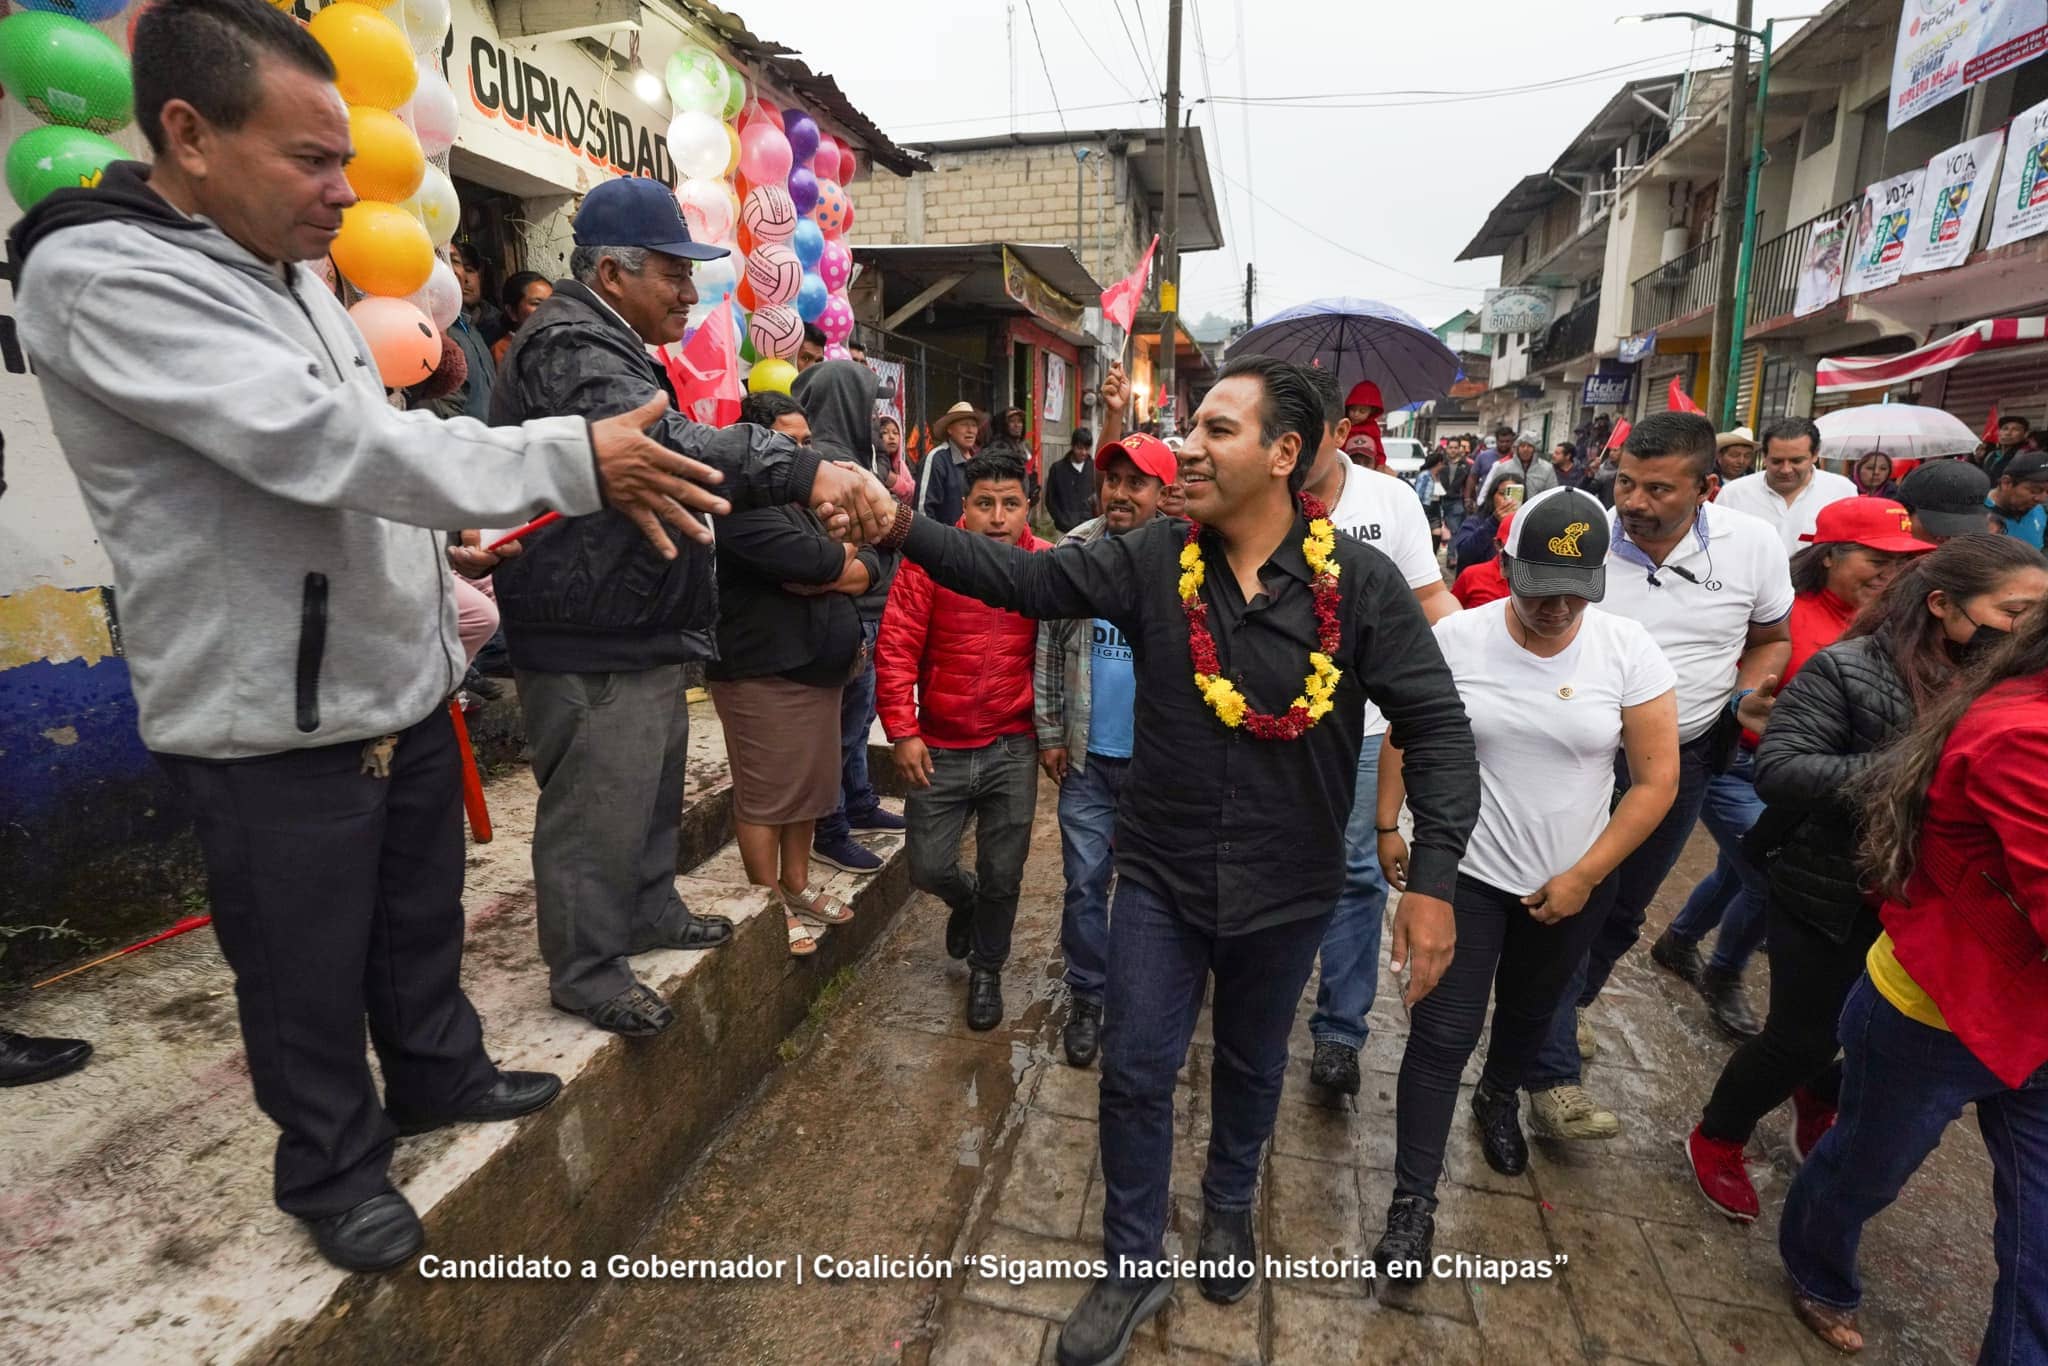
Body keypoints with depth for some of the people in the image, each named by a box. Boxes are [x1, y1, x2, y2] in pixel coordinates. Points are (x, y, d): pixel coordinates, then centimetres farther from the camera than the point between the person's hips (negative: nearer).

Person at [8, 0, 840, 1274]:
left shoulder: (295, 271, 10)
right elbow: (324, 441, -31)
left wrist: (439, 544, 19)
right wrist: (574, 460, -32)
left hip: (404, 685, 8)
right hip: (274, 727, -8)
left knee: (422, 918, 23)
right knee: (307, 976, 11)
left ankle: (442, 1076, 45)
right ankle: (332, 1167, 34)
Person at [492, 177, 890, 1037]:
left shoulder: (614, 348, 19)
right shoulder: (570, 347, -18)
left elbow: (661, 447, 29)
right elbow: (661, 442, -36)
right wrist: (802, 470, -44)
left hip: (639, 628, 11)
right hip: (592, 643, -11)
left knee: (653, 790, 22)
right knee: (597, 810, 0)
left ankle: (650, 911, 39)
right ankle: (585, 972, 16)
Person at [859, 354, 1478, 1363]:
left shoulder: (1362, 585, -14)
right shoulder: (1152, 558, -9)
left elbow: (1437, 730, -11)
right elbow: (1021, 578, -12)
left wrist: (1432, 877, -17)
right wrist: (904, 527, -25)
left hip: (1287, 890, 0)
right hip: (1161, 875, 1)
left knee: (1251, 1064, 22)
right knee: (1136, 1072, 10)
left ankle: (1228, 1207, 53)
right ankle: (1134, 1265, 35)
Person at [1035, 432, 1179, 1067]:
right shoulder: (1072, 553, -3)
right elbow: (1049, 647, 2)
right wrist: (1050, 734, 1)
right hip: (1088, 756, 1)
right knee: (1084, 882, 9)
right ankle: (1087, 998, 28)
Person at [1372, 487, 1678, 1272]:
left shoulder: (1629, 652, -14)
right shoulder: (1455, 639, -15)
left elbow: (1657, 779, -9)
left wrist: (1583, 877, -12)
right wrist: (1387, 826, -2)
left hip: (1571, 884, 2)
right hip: (1464, 872, -2)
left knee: (1528, 1011, 26)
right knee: (1441, 1036, -2)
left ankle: (1500, 1100, 57)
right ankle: (1413, 1203, 12)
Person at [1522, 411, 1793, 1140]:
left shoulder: (1754, 546, -10)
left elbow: (1770, 640, 7)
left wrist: (1749, 698, -11)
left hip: (1684, 757, 4)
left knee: (1626, 908, 20)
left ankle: (1568, 1005, 45)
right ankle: (1553, 1078, 7)